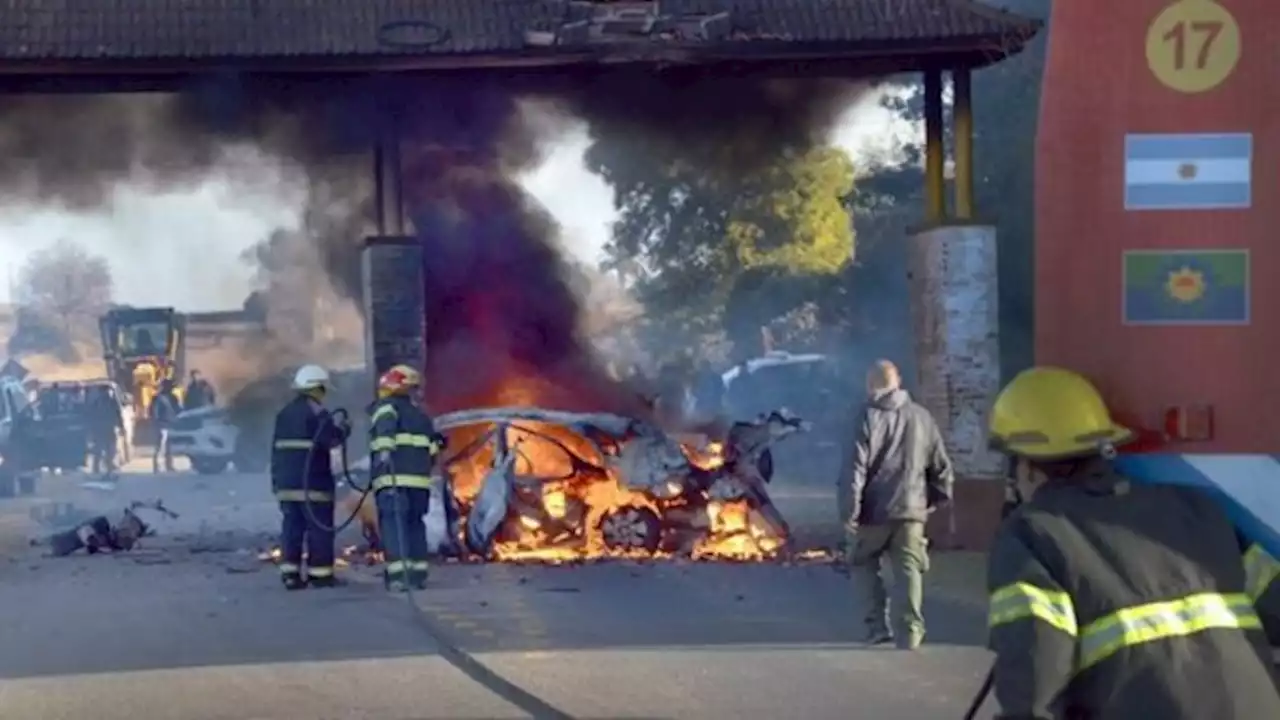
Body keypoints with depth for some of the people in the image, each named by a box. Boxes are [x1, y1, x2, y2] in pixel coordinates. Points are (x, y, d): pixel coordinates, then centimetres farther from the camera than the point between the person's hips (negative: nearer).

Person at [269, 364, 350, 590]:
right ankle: (320, 573, 0)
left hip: (286, 481, 7)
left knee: (291, 527, 7)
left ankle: (290, 573, 5)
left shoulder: (284, 413, 16)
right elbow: (329, 439, -19)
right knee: (319, 527, -1)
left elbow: (276, 448, 17)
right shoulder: (316, 412, -9)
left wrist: (276, 478, 20)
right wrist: (343, 430, 1)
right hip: (313, 482, -7)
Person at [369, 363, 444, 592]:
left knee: (394, 525, -9)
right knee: (415, 524, 14)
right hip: (420, 479, 6)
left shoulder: (386, 407, 3)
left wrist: (384, 452, -31)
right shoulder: (420, 414, 23)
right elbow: (433, 449, 26)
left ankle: (398, 575, -18)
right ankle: (418, 573, 13)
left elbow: (386, 429, -19)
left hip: (394, 478, -6)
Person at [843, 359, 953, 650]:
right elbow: (942, 466, 11)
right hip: (911, 509, 3)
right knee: (909, 571, 5)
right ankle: (911, 632, -3)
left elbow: (857, 468, -13)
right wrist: (936, 498, 21)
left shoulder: (869, 417, -8)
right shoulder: (921, 417, 6)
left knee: (863, 565, 14)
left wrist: (850, 511, -11)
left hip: (875, 510, -3)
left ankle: (877, 626, 5)